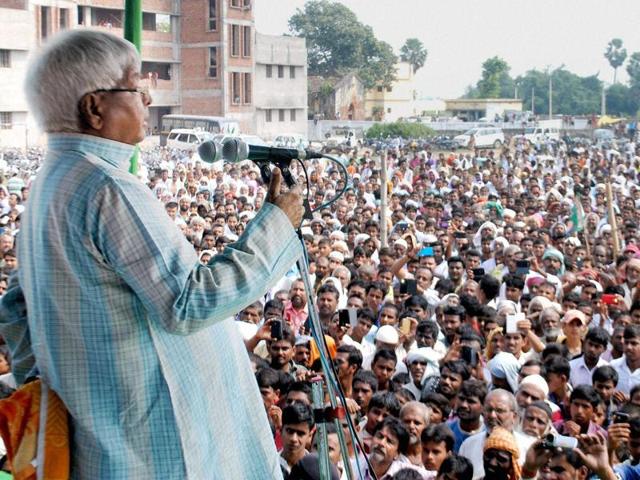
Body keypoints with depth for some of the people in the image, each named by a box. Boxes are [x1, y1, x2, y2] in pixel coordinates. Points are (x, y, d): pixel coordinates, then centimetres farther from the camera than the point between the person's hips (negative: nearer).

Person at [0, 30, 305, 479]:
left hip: (99, 418, 10)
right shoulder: (107, 189, -21)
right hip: (155, 430, -10)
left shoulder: (52, 182, 10)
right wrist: (276, 225, -17)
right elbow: (188, 305, -24)